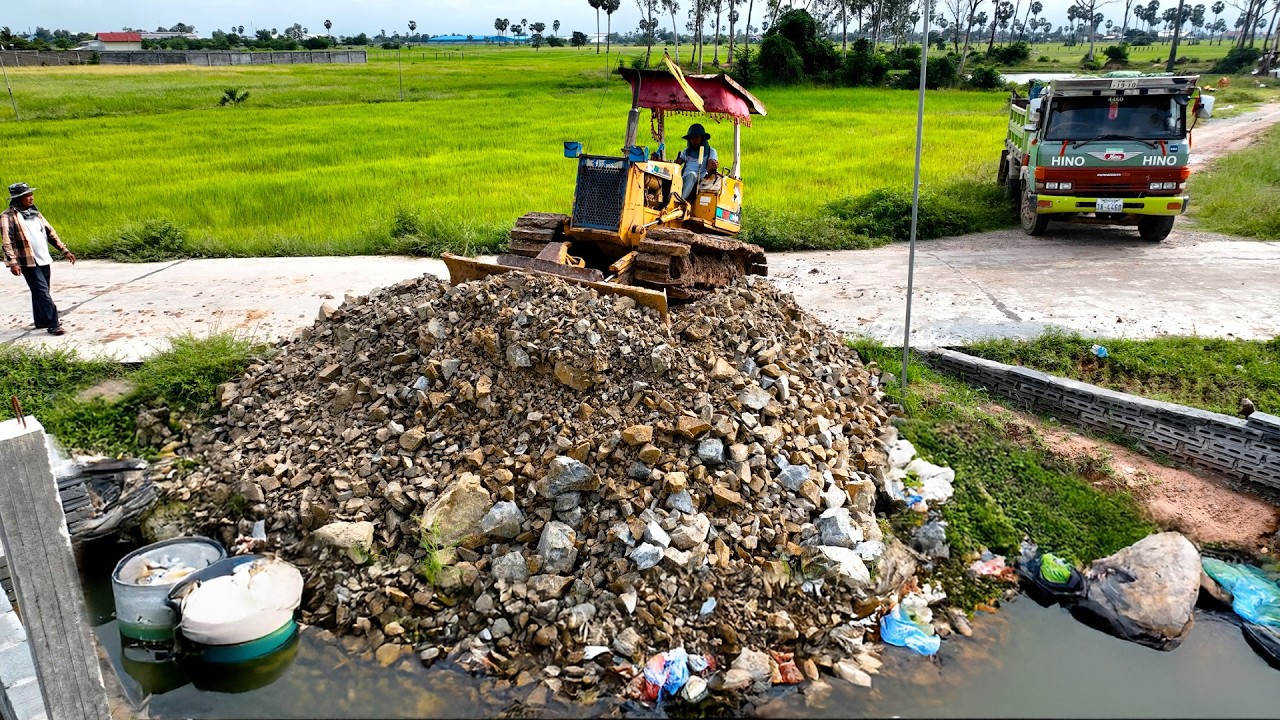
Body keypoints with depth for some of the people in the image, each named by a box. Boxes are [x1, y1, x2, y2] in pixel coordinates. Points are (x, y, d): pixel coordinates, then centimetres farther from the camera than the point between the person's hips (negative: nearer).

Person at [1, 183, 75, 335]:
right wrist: (12, 262, -24)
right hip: (29, 262, -7)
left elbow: (50, 232, 17)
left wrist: (64, 251, 14)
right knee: (43, 293, -10)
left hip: (44, 260, 7)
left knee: (40, 292, 14)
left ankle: (41, 320, 25)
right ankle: (53, 325, -10)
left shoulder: (35, 213, 13)